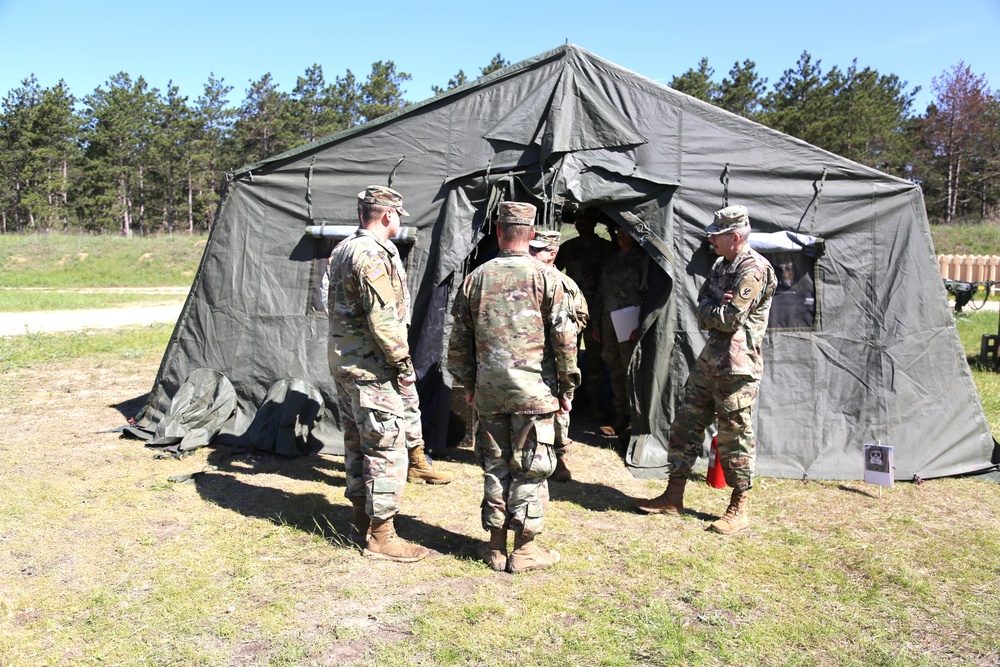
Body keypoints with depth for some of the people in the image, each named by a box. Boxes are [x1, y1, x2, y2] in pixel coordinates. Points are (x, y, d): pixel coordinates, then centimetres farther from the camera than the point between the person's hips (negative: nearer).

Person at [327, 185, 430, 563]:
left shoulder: (343, 249, 14)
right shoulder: (372, 255, -18)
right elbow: (383, 320, -23)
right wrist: (405, 365, -14)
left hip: (342, 364, 10)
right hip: (370, 369, -10)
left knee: (357, 443, 17)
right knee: (387, 448, -3)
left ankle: (362, 522, 29)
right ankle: (381, 537, 4)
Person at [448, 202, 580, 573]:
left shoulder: (475, 279, 5)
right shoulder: (545, 277, -5)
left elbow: (459, 340, 9)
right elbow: (565, 339, -6)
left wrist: (467, 384, 20)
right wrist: (567, 388, 3)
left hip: (488, 390, 3)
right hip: (534, 390, -3)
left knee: (495, 466, 13)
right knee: (530, 469, 6)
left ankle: (496, 546, 21)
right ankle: (524, 549, 13)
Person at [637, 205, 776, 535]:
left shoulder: (753, 270, -15)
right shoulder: (722, 265, 15)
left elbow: (729, 319, -20)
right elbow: (702, 305, 11)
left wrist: (707, 312, -2)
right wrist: (716, 308, -10)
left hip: (736, 366, -9)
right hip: (709, 359, 9)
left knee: (735, 437, -1)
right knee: (686, 424, 12)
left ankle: (739, 510, 13)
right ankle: (673, 497, 22)